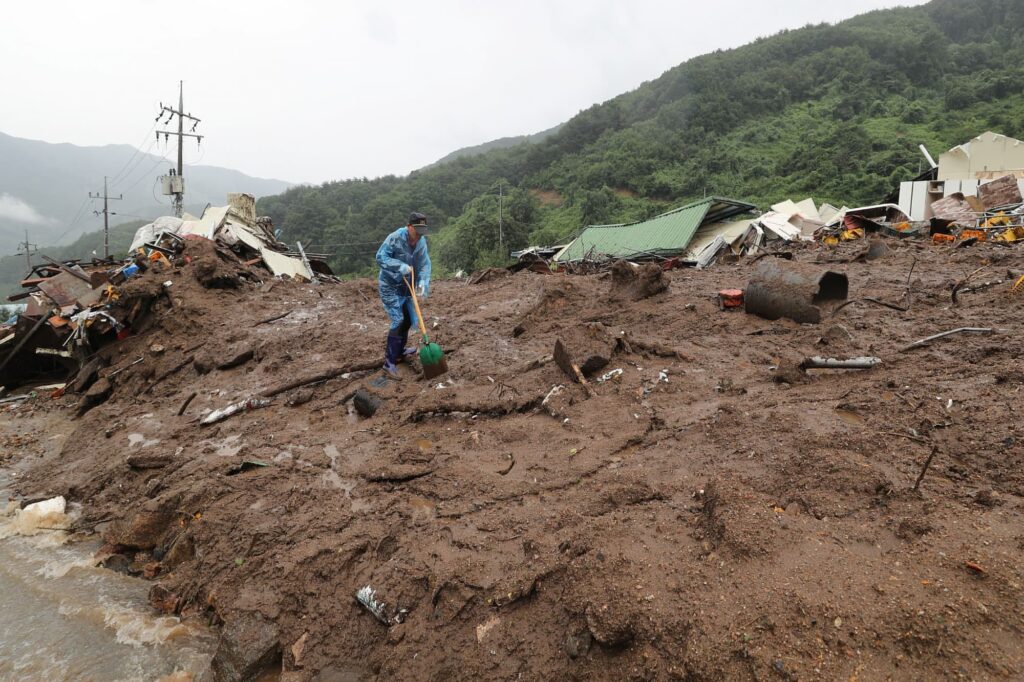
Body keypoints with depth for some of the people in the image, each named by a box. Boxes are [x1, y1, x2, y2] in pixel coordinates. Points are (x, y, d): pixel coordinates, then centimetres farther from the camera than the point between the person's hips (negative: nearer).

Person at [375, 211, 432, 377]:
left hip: (406, 287, 7)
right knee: (398, 321, -15)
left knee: (408, 320, 17)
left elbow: (425, 264, -6)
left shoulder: (422, 242, -4)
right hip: (390, 286, -7)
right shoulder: (395, 238, -23)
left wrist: (423, 283, -22)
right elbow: (380, 257, -22)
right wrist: (400, 266, -31)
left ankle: (399, 351, 37)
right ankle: (389, 361, -10)